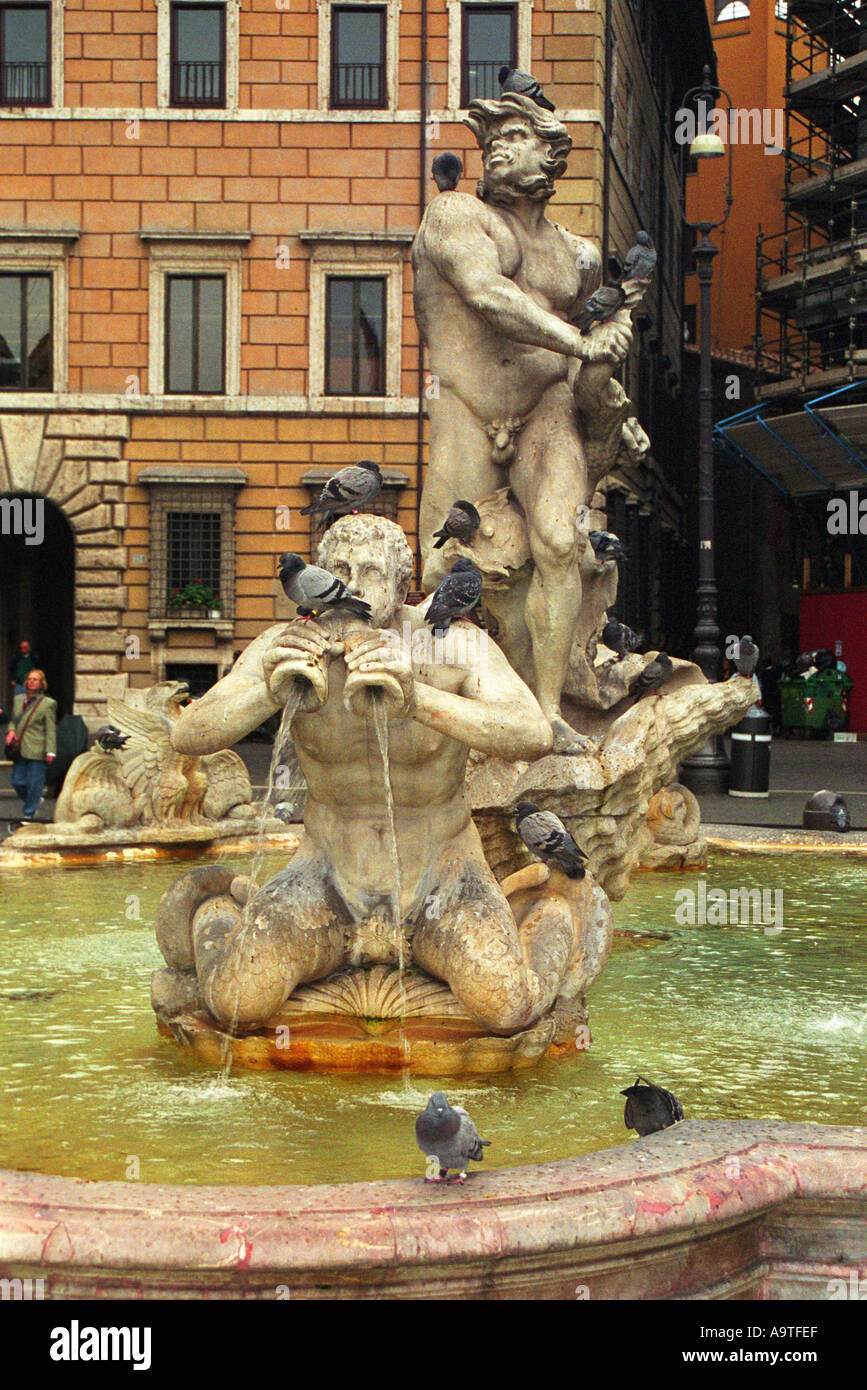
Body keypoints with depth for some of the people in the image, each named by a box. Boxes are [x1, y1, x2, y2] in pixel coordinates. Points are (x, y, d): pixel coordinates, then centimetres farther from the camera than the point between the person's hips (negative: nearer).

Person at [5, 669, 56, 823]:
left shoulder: (48, 704, -2)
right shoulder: (18, 699, 13)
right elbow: (13, 720, 21)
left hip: (37, 751, -5)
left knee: (34, 783, -2)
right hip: (20, 750, 5)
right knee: (17, 781, 5)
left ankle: (29, 813, 11)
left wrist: (50, 751, -10)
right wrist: (11, 730, -2)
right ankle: (35, 801, 30)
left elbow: (50, 730, -4)